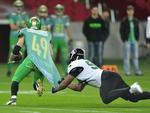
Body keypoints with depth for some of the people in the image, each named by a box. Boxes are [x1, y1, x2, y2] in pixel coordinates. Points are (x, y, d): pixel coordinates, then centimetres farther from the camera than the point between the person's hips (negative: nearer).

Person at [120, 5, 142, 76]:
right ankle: (127, 71, 2)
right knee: (127, 57, -2)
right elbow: (121, 31, -2)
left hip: (134, 41, 4)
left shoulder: (135, 21, 11)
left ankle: (137, 71, 8)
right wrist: (124, 40, -9)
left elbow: (137, 30, 14)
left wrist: (137, 39, 5)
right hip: (127, 41, -4)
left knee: (135, 56, 5)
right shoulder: (124, 21, -2)